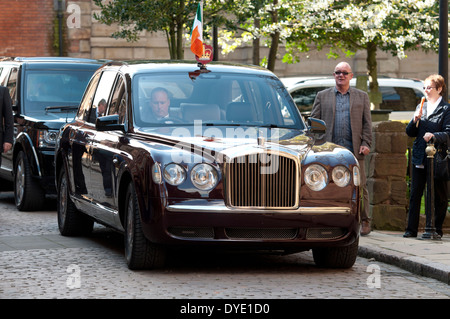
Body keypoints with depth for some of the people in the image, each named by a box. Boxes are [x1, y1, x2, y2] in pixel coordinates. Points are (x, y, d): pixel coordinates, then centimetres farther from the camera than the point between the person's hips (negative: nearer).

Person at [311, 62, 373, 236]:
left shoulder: (362, 96, 14)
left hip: (354, 149, 0)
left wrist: (366, 144, -2)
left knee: (360, 186, 0)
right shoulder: (322, 96, 13)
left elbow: (367, 123, 10)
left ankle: (364, 221, 9)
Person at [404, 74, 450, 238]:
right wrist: (415, 120, -2)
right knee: (415, 194, 2)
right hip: (419, 159, 5)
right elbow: (410, 132, 16)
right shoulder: (421, 107, 15)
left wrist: (433, 136, -26)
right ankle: (411, 229, 5)